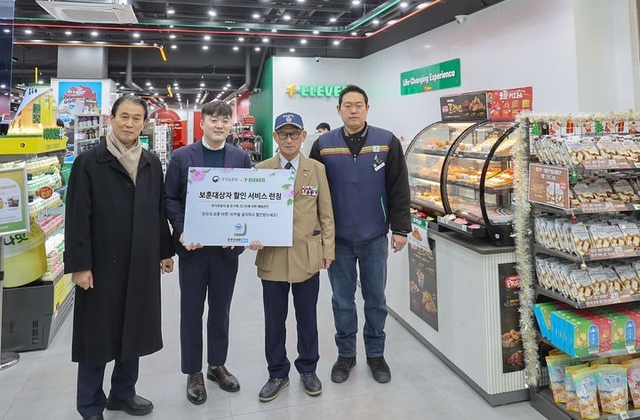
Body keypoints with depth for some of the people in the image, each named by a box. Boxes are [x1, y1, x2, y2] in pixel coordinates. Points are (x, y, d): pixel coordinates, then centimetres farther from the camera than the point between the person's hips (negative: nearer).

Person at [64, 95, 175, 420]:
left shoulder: (152, 164, 8)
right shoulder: (88, 162, -6)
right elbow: (77, 217, -9)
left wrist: (165, 252, 12)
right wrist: (79, 264, -12)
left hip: (142, 263, 4)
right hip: (102, 264, -4)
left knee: (134, 330, 14)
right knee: (97, 333, 7)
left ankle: (123, 393, 33)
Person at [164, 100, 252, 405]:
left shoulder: (241, 158, 4)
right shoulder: (181, 157, 0)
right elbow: (170, 199, -1)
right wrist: (181, 232, -14)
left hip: (227, 245, 2)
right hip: (192, 245, -1)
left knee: (220, 309, 14)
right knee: (192, 311, 9)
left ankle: (217, 365, 32)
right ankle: (193, 372, 26)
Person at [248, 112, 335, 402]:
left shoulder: (317, 169, 3)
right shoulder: (261, 170, 1)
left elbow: (326, 213, 4)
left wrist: (328, 249, 1)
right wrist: (254, 236, -16)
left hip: (308, 256, 0)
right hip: (272, 256, 0)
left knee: (307, 317, 14)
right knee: (274, 320, 11)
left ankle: (308, 370, 33)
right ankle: (277, 373, 30)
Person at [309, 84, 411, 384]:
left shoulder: (387, 142, -1)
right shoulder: (323, 145, 0)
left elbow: (399, 189, -1)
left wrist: (400, 229, -4)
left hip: (375, 238, 0)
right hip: (338, 238, 1)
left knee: (376, 299, 12)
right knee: (342, 300, 12)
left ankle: (376, 354, 30)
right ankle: (345, 354, 29)